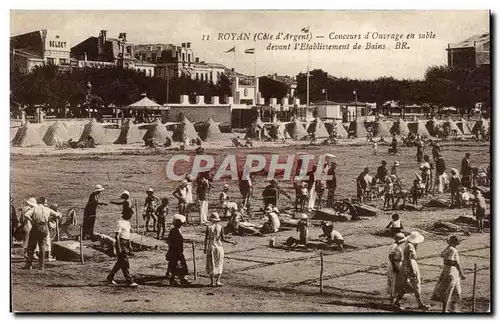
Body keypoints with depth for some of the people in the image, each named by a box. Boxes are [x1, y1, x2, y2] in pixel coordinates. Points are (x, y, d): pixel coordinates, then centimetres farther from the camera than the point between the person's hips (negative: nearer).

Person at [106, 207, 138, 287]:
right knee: (125, 263, -7)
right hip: (121, 244, -9)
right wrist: (119, 248, -21)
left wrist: (129, 245, 19)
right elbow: (116, 236, -19)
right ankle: (129, 281, -4)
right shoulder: (120, 223, -16)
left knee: (120, 262, 15)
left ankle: (110, 277, 26)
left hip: (126, 244, 9)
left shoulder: (127, 222, 12)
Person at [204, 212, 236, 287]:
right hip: (219, 247, 0)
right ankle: (217, 281, 1)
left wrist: (205, 248, 7)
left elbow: (206, 239, -4)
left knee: (211, 264, 8)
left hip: (211, 247, 0)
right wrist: (231, 242, 7)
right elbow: (222, 239, -6)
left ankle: (212, 282, 8)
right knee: (219, 264, 9)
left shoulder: (208, 227, -4)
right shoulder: (220, 227, -5)